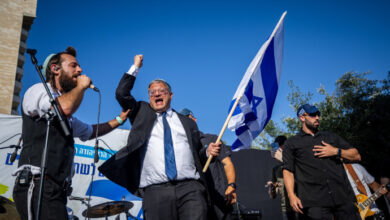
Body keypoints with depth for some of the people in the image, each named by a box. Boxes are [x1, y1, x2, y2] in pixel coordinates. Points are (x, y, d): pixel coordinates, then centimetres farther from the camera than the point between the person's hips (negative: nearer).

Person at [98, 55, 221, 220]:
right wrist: (136, 67, 14)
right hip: (155, 191, 0)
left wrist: (208, 152, 2)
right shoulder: (142, 114, 21)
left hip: (189, 188, 1)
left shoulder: (187, 122, 21)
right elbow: (121, 93, 11)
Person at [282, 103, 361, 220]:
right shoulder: (292, 143, 11)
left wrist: (336, 151, 1)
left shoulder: (331, 136, 22)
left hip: (343, 197, 4)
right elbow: (288, 170, 3)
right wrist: (292, 196, -11)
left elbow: (356, 156, 20)